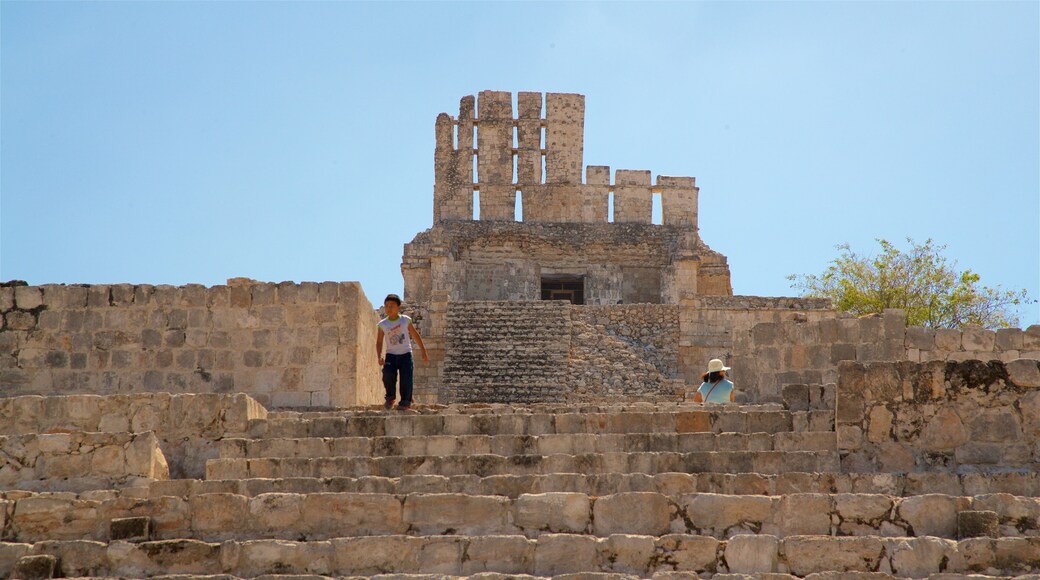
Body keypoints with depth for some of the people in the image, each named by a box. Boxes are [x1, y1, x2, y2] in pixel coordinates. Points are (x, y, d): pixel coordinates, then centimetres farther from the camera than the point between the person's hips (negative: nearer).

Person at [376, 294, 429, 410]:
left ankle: (405, 401, 6)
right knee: (387, 373, -22)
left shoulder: (405, 320, -1)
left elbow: (416, 336, 8)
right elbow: (379, 342, 4)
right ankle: (390, 397, 1)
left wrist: (424, 352, 10)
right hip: (391, 355, 1)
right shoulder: (383, 324, 1)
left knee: (406, 378, -12)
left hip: (405, 354, -1)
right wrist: (379, 357, -12)